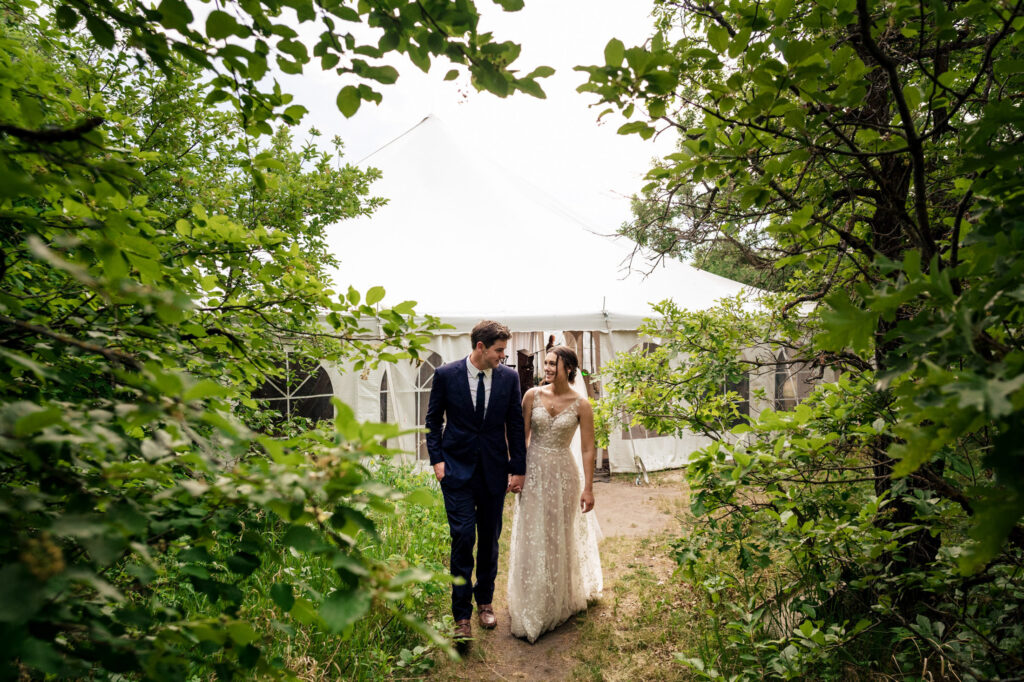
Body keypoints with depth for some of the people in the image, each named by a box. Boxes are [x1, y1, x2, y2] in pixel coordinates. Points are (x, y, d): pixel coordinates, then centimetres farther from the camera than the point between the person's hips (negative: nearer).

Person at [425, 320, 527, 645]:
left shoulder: (509, 377, -2)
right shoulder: (446, 374, -7)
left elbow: (515, 424, 4)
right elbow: (433, 419, 3)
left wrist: (518, 468, 3)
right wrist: (437, 459, -5)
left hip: (494, 470, 2)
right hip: (457, 470, -2)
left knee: (490, 539, 12)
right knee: (463, 537, -6)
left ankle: (485, 601, 33)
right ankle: (462, 615, 7)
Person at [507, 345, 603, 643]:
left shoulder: (580, 405, -10)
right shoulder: (532, 395, -5)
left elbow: (587, 449, -7)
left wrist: (588, 488, -7)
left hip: (563, 473, -1)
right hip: (533, 472, 2)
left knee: (561, 536, 14)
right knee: (532, 536, 9)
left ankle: (561, 602, 37)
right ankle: (533, 605, 29)